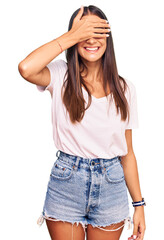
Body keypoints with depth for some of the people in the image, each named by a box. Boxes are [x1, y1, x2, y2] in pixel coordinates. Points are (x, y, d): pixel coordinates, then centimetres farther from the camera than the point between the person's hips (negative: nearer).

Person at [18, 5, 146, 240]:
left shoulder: (124, 88, 3)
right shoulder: (61, 76, -4)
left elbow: (127, 152, 6)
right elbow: (26, 68, -27)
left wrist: (139, 203, 5)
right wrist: (72, 36, -18)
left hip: (111, 186, 2)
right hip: (66, 180, -2)